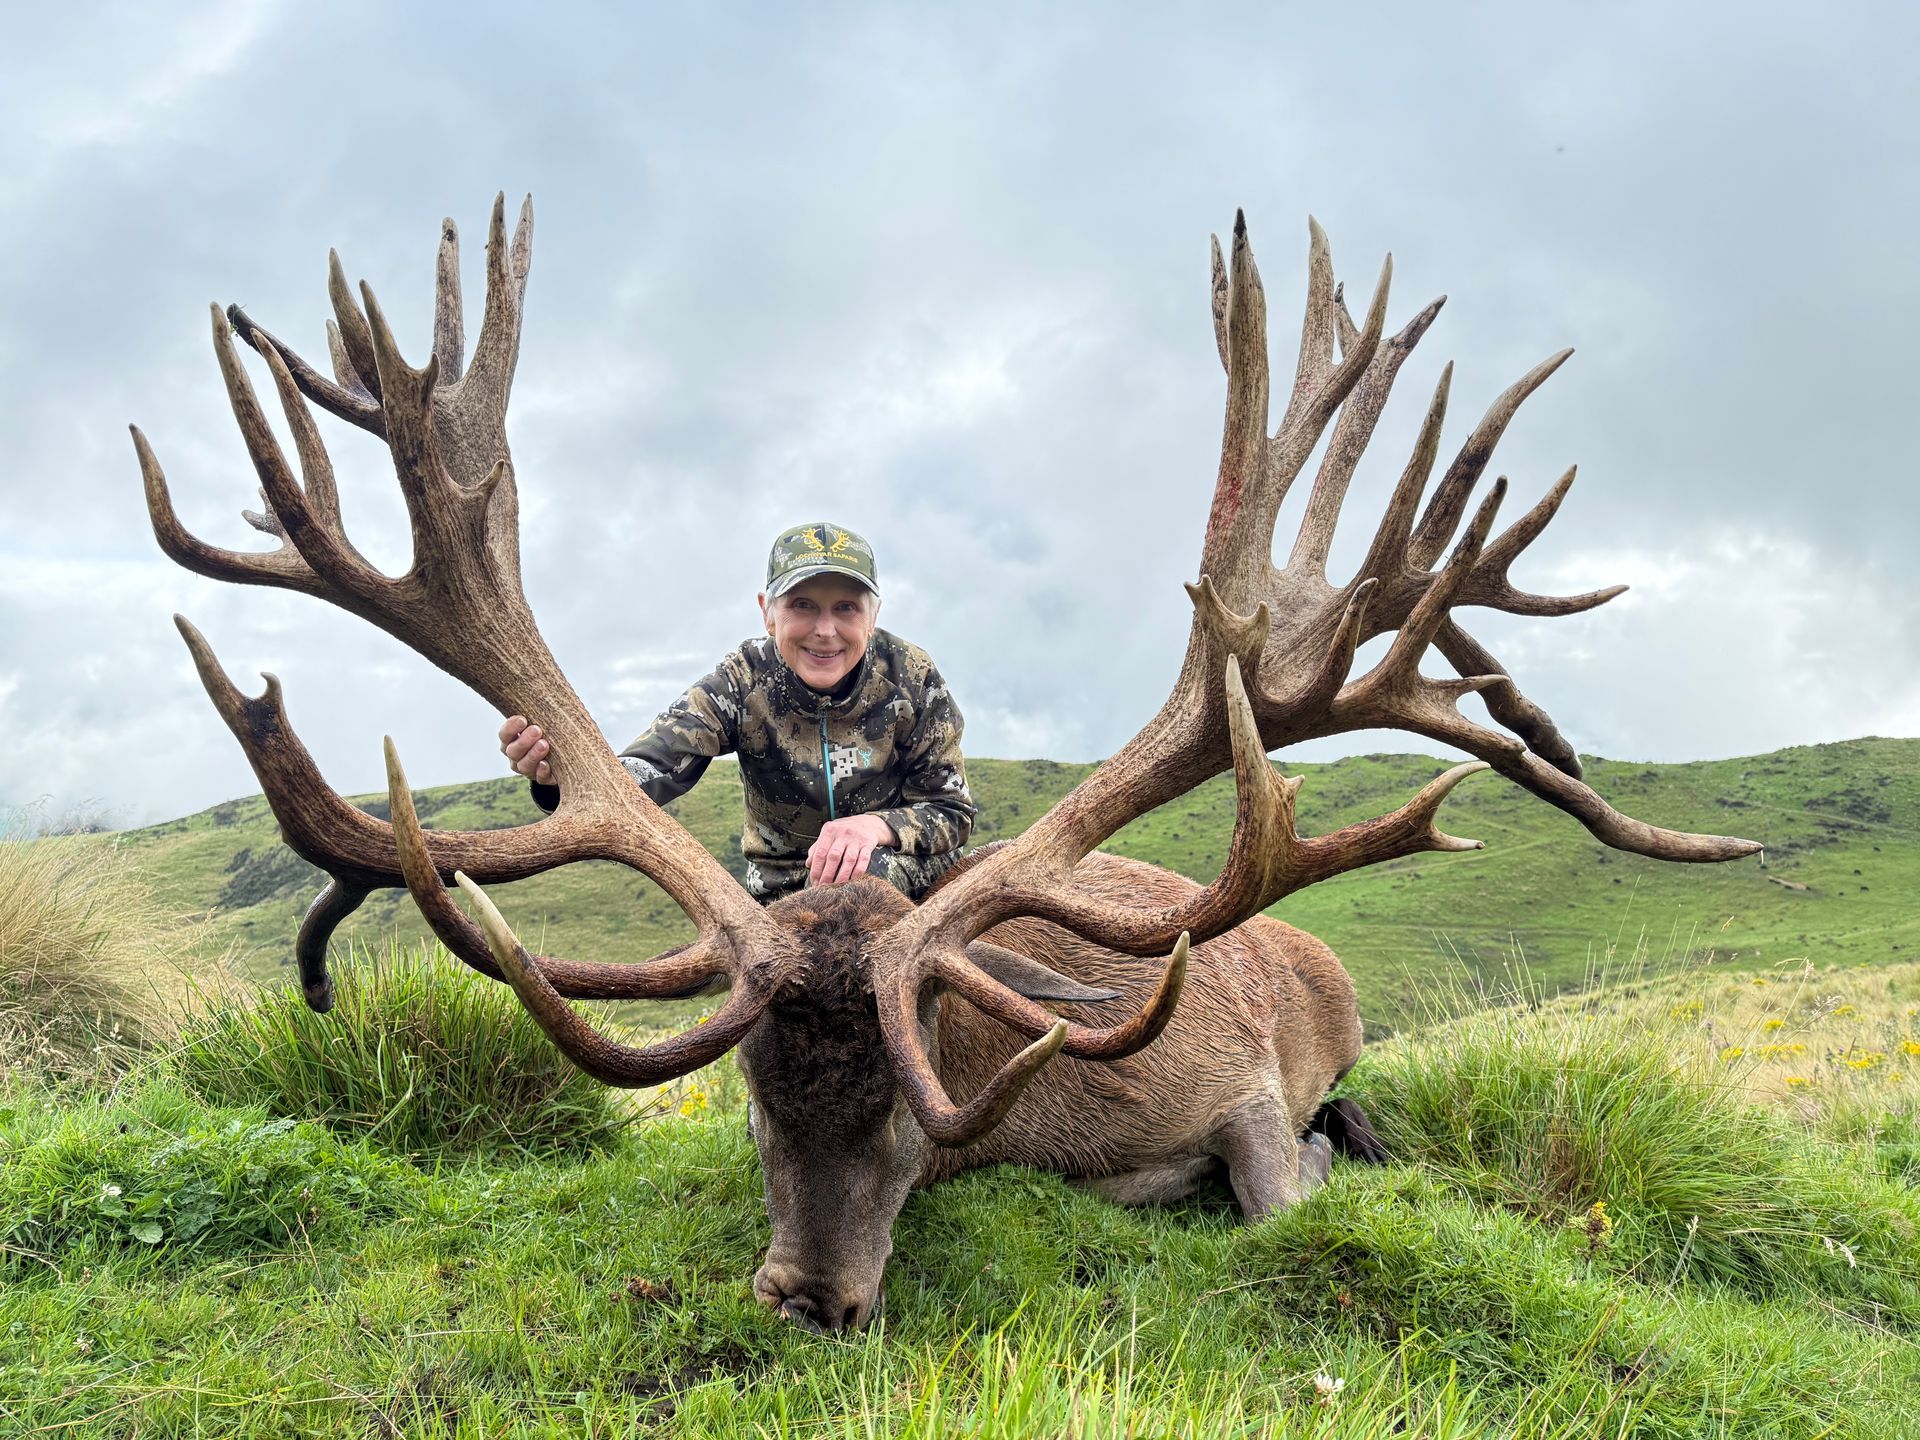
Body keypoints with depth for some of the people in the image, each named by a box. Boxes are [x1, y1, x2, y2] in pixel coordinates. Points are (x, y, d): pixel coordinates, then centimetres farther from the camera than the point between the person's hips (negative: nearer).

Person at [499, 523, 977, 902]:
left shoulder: (910, 678, -15)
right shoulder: (744, 682, -15)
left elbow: (952, 812, -11)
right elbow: (651, 769, -29)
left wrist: (877, 825, -34)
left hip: (909, 878, -1)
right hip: (785, 893, 1)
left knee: (869, 873, -32)